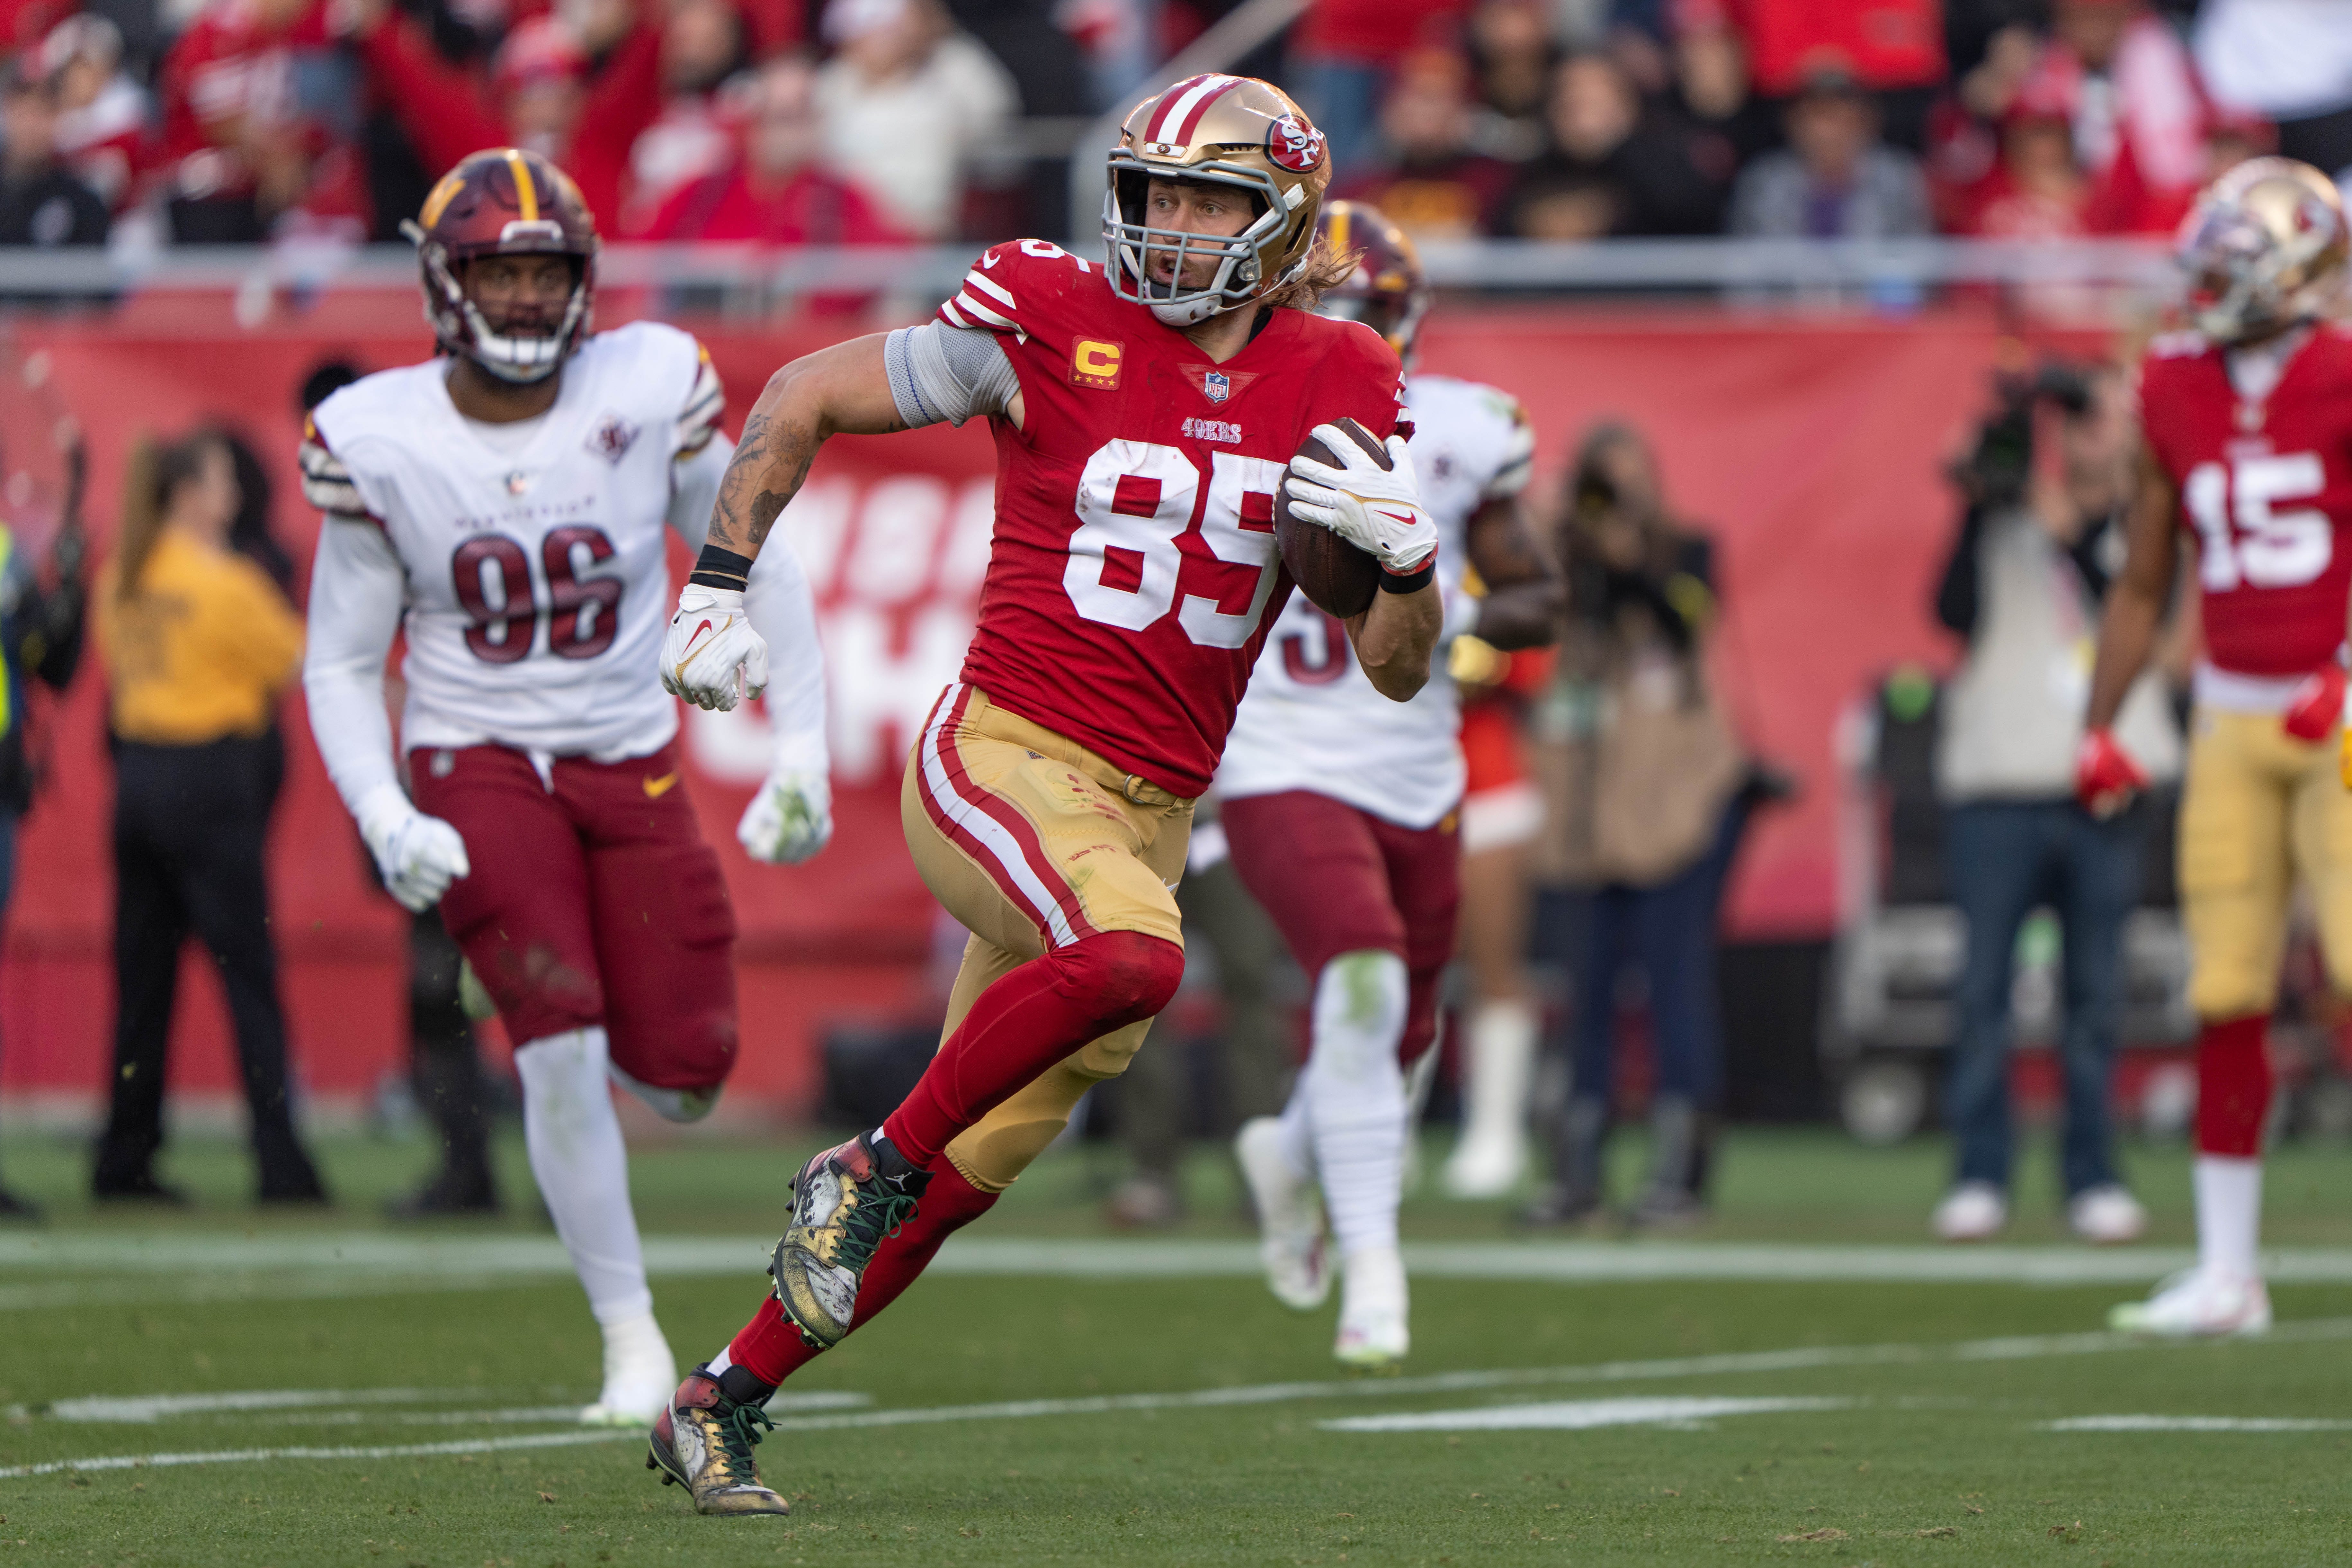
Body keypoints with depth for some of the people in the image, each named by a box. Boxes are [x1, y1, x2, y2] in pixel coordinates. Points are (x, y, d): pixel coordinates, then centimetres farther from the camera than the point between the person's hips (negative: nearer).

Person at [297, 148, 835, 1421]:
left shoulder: (650, 392, -8)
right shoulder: (380, 443, -8)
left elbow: (754, 565, 6)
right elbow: (341, 662, 1)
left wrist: (802, 750, 1)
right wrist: (384, 822, -14)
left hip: (632, 766, 2)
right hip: (476, 768, -2)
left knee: (681, 1078, -4)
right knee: (563, 1050, -19)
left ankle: (543, 1005, 34)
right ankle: (632, 1340, -3)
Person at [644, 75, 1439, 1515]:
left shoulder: (1335, 387, 6)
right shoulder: (1055, 324, -5)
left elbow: (1396, 670, 8)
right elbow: (802, 402, 6)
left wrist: (1408, 555, -13)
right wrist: (719, 587, -2)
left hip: (1146, 821, 5)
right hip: (1004, 760, -5)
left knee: (968, 1177, 5)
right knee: (1134, 959, -36)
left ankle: (725, 1402, 19)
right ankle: (872, 1168, -16)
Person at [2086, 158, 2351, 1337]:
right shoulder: (2176, 393, 8)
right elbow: (2143, 586, 16)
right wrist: (2100, 729, 11)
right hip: (2233, 720, 5)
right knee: (2226, 999, 3)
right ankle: (2226, 1273, 9)